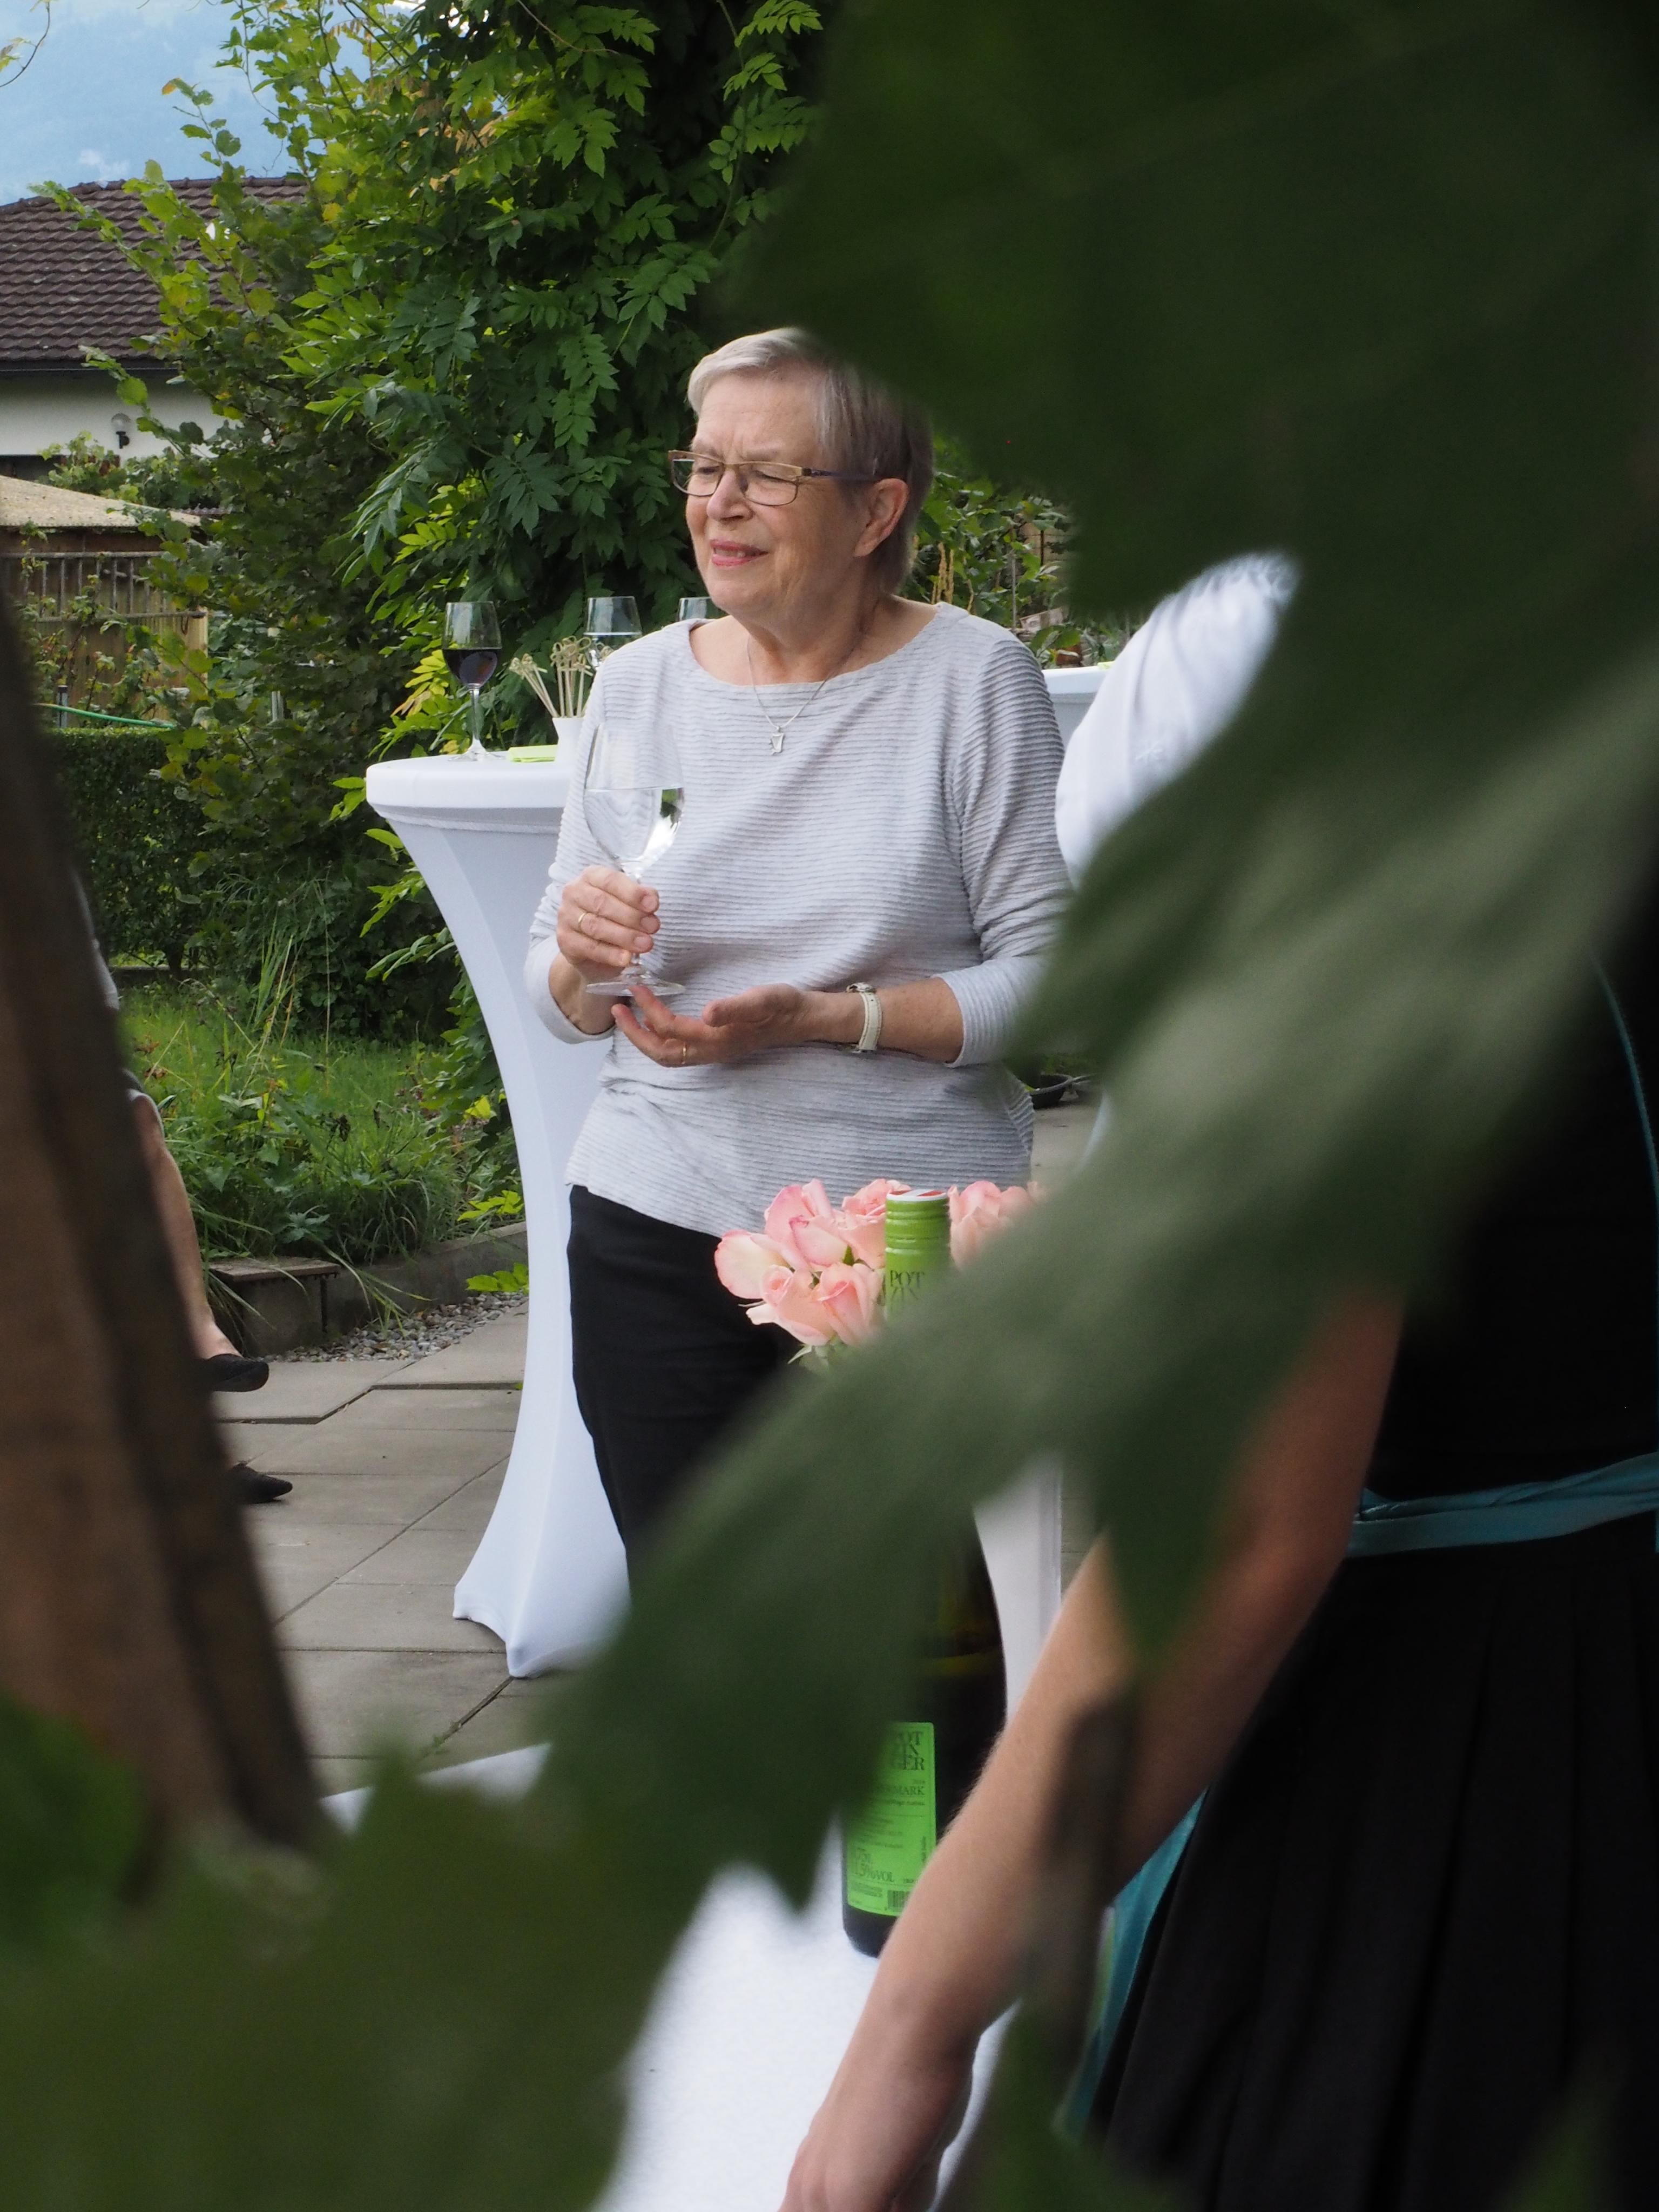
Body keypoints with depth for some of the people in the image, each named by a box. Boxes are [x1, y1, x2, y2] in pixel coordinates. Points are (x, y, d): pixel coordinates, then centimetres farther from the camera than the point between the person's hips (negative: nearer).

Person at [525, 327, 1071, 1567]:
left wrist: (819, 1019, -17)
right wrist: (582, 962, -10)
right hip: (657, 1229, 3)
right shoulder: (641, 685, 8)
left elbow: (1053, 977, -8)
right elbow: (562, 1006, 12)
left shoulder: (974, 679, -4)